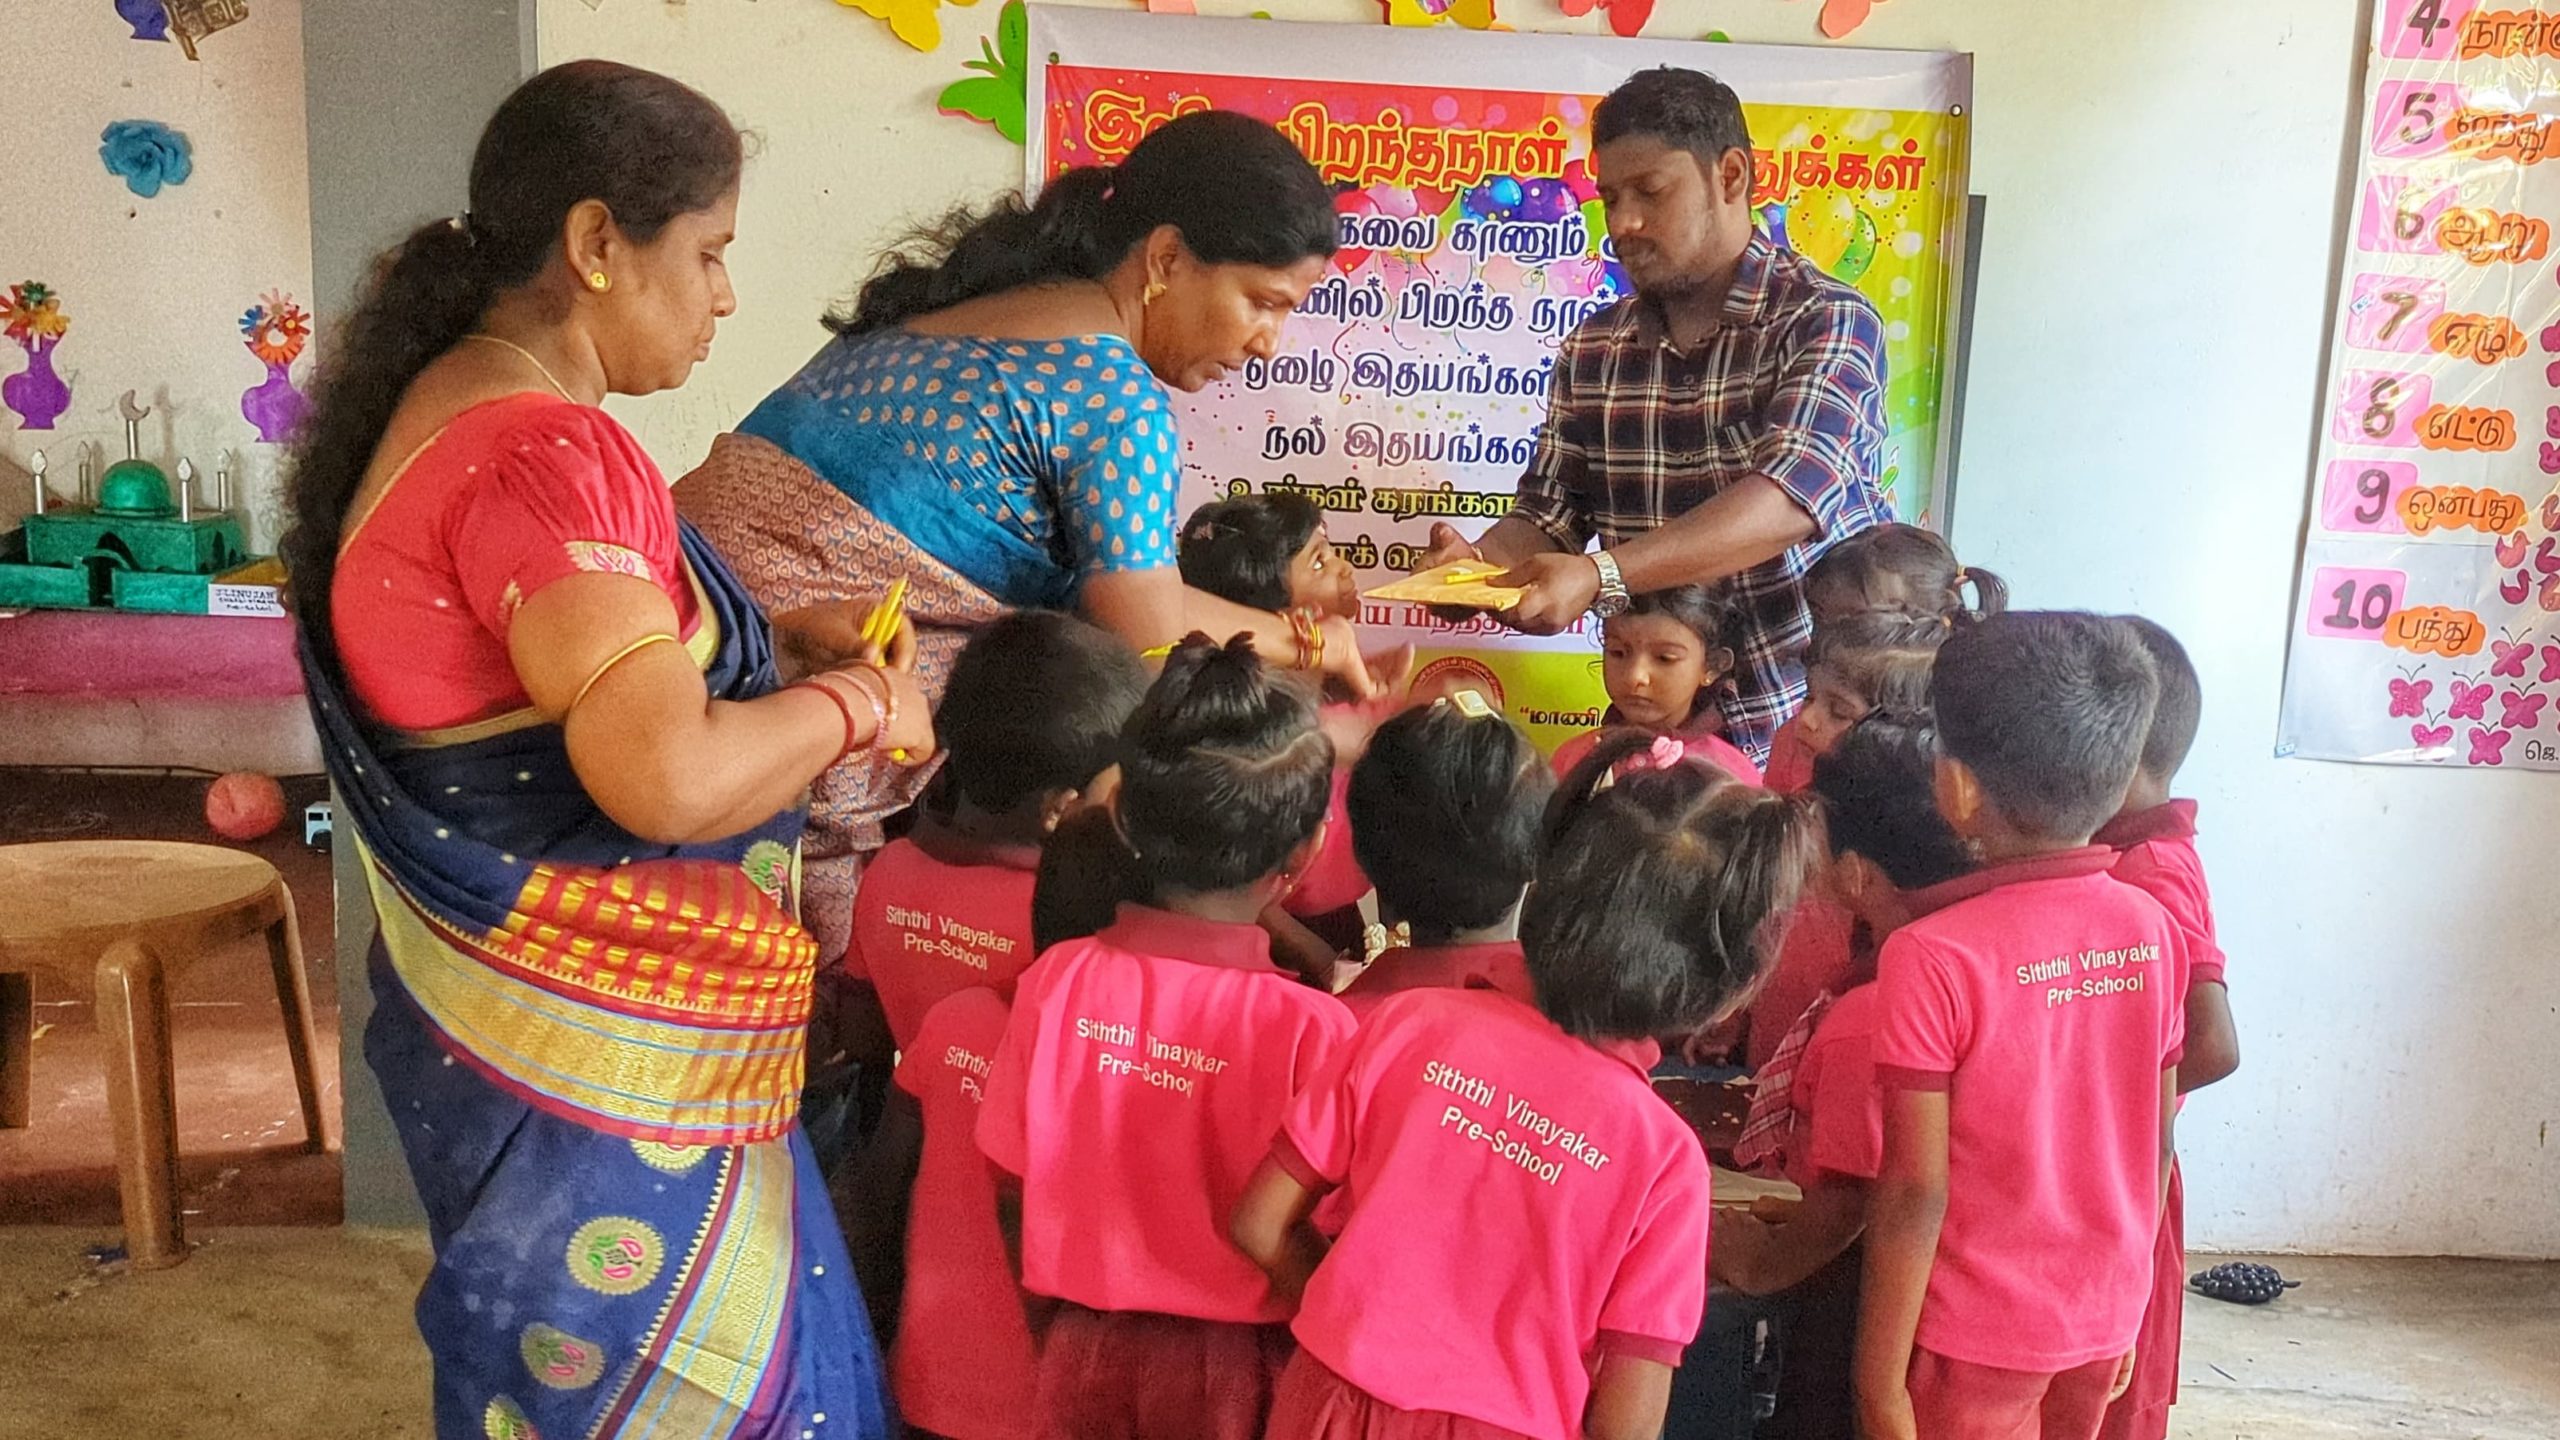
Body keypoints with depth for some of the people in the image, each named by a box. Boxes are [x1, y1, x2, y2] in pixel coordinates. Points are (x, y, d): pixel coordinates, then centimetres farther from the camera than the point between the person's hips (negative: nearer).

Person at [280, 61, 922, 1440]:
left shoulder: (461, 405, 9)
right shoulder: (540, 452, -24)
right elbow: (673, 776, -33)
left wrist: (775, 638, 7)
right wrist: (854, 703, -15)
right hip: (595, 1068, -10)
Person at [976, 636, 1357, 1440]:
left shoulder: (1056, 979, -12)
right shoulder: (1311, 1026, -22)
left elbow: (1014, 1188, -2)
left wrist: (1060, 1335, 13)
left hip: (1083, 1350, 2)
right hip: (1229, 1365, -2)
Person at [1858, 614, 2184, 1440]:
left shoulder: (1932, 958, -22)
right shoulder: (2151, 929, -6)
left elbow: (1915, 1192, -20)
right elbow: (2155, 1147, 3)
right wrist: (2118, 1306, 16)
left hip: (1976, 1333, -5)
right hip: (2105, 1318, 5)